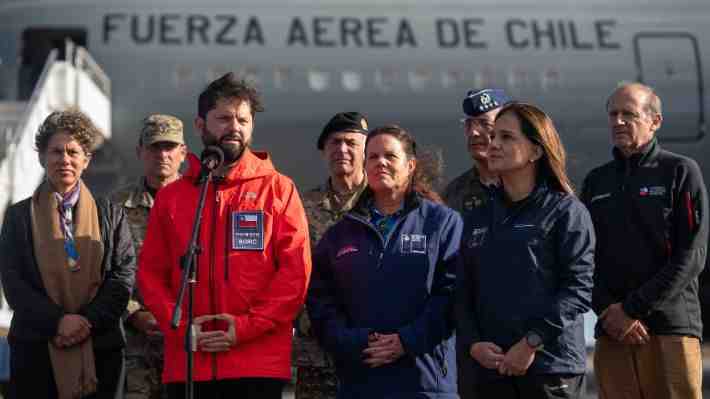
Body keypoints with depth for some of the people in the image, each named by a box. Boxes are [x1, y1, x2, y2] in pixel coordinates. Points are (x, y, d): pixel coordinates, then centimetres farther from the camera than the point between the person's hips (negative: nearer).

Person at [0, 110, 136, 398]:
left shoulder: (111, 215, 11)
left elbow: (123, 276, 2)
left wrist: (89, 321, -12)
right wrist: (57, 321, -13)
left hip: (99, 349, 1)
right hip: (36, 348, -1)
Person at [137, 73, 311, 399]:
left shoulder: (278, 189, 5)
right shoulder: (171, 196, 13)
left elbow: (296, 271, -2)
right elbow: (151, 273, 10)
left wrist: (247, 326, -11)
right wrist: (179, 327, -6)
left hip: (259, 363, -2)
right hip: (186, 362, 2)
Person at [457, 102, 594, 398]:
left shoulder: (566, 212, -1)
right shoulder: (477, 219, 16)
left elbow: (580, 287, -10)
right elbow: (464, 293, 14)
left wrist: (532, 342, -15)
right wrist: (473, 342, -4)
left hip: (551, 367, -5)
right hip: (491, 368, 5)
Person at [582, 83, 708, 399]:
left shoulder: (681, 172, 2)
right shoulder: (596, 181, 16)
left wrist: (632, 308, -12)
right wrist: (606, 309, -5)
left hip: (671, 328, -4)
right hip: (612, 333, 4)